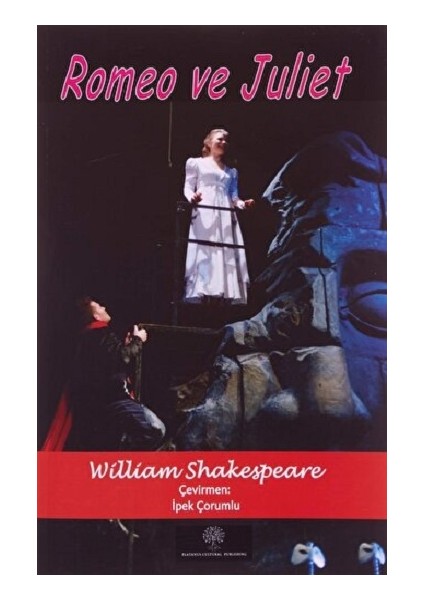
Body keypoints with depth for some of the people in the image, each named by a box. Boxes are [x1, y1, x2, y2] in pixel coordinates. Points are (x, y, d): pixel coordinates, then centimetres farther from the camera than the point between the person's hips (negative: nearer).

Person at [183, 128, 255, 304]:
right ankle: (200, 296, -22)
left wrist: (242, 204, -4)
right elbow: (188, 187, 6)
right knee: (203, 255, -16)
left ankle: (228, 297, -13)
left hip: (225, 215, 4)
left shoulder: (231, 172, 27)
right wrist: (192, 197, -17)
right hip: (204, 213, -4)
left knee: (228, 255, -8)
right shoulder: (196, 163, 15)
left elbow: (233, 196, 19)